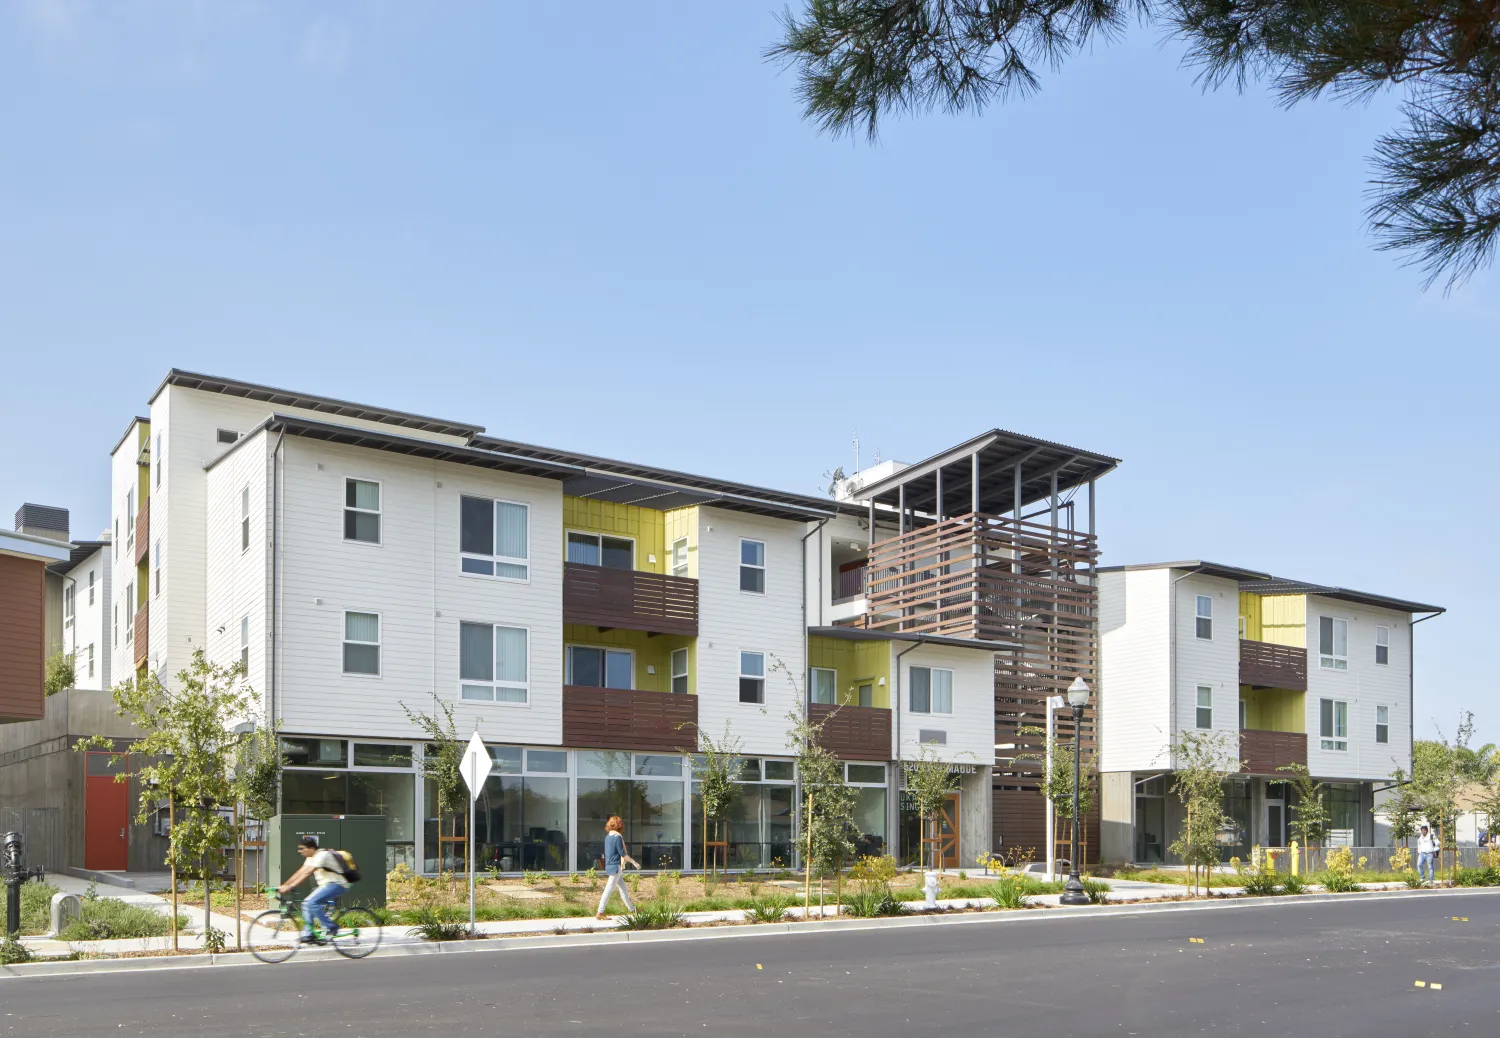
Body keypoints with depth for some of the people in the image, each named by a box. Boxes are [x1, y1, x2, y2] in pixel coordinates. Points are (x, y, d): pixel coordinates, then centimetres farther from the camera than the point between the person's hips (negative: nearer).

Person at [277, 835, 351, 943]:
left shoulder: (322, 855, -19)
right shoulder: (311, 857, 13)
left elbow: (307, 873, -27)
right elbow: (300, 872, 10)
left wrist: (289, 886, -31)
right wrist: (284, 885, 1)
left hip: (336, 884, -10)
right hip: (325, 885, 10)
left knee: (311, 903, -22)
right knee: (307, 904, 3)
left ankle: (331, 928, -13)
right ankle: (308, 935, 8)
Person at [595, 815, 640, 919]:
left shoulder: (608, 836, 10)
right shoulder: (618, 837, -15)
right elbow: (622, 853, -15)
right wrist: (634, 862, -6)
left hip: (610, 866, 9)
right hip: (616, 867, -9)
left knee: (622, 888, 16)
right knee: (609, 889, -7)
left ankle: (631, 909, 24)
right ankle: (600, 913, -7)